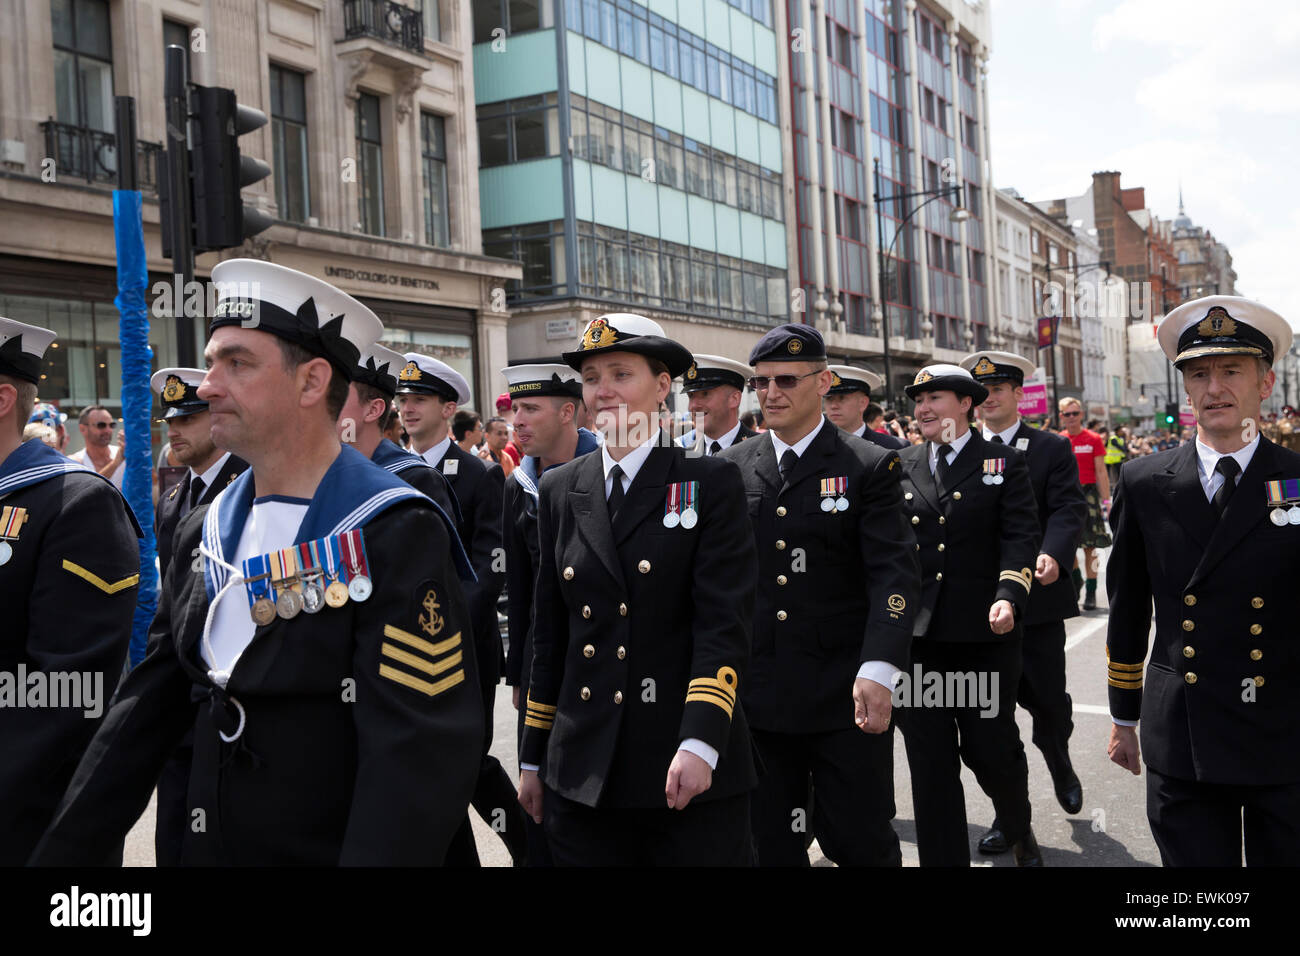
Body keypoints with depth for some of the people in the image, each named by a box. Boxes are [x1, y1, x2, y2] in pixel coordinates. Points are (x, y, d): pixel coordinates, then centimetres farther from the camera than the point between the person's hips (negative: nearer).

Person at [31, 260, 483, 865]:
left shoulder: (398, 537, -19)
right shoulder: (203, 531, 4)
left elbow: (416, 763, -24)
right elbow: (142, 713, 7)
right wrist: (60, 854, 3)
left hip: (329, 851, -6)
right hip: (206, 847, 7)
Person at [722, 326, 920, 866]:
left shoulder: (870, 468, -3)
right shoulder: (731, 469, 7)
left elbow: (895, 573, -11)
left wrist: (878, 670, -25)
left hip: (846, 700, -3)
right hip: (756, 699, 3)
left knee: (860, 843, 5)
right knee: (769, 846, 12)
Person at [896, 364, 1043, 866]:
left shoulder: (1004, 463, 3)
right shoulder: (900, 466, 10)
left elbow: (1020, 537, -6)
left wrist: (1009, 596, -22)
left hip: (984, 632, -2)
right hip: (916, 633, 2)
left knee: (991, 748, 5)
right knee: (929, 760, 4)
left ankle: (1019, 829, 36)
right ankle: (943, 857, 17)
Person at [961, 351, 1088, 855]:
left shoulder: (1052, 449, 1)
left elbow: (1067, 509, -9)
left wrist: (1053, 553, -27)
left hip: (1037, 593, -2)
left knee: (1048, 697, 8)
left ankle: (1060, 765, 41)